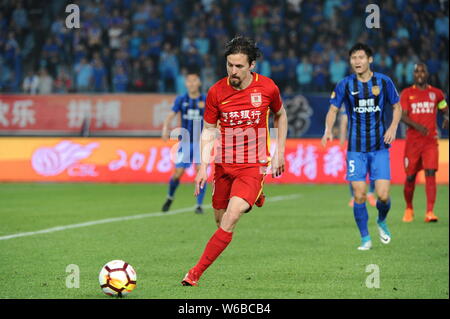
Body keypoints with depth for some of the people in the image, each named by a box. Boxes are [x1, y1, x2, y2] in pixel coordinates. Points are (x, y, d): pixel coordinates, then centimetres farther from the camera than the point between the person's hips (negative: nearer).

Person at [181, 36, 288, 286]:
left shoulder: (267, 88, -7)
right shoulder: (216, 92, -6)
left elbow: (280, 116, 14)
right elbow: (208, 131, 1)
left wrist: (279, 152, 8)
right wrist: (204, 166, -10)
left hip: (253, 166, -3)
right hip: (224, 165, 3)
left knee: (229, 220, -18)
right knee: (220, 218, 10)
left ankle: (196, 273, -16)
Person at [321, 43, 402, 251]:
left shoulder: (384, 82, 1)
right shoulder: (345, 84, 0)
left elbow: (397, 107, 11)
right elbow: (333, 109, 4)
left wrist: (393, 127, -7)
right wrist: (328, 129, -15)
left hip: (380, 147, 0)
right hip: (356, 149, 0)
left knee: (383, 195, -7)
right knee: (359, 196, -5)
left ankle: (382, 221, 26)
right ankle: (365, 238, 11)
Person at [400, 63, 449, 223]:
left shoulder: (436, 93, 9)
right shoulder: (407, 93, 4)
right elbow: (402, 116, -6)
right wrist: (417, 126, -24)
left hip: (431, 140, 0)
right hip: (412, 140, 0)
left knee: (430, 174, -15)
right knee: (410, 177, 5)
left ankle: (430, 212, -20)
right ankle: (409, 209, 28)